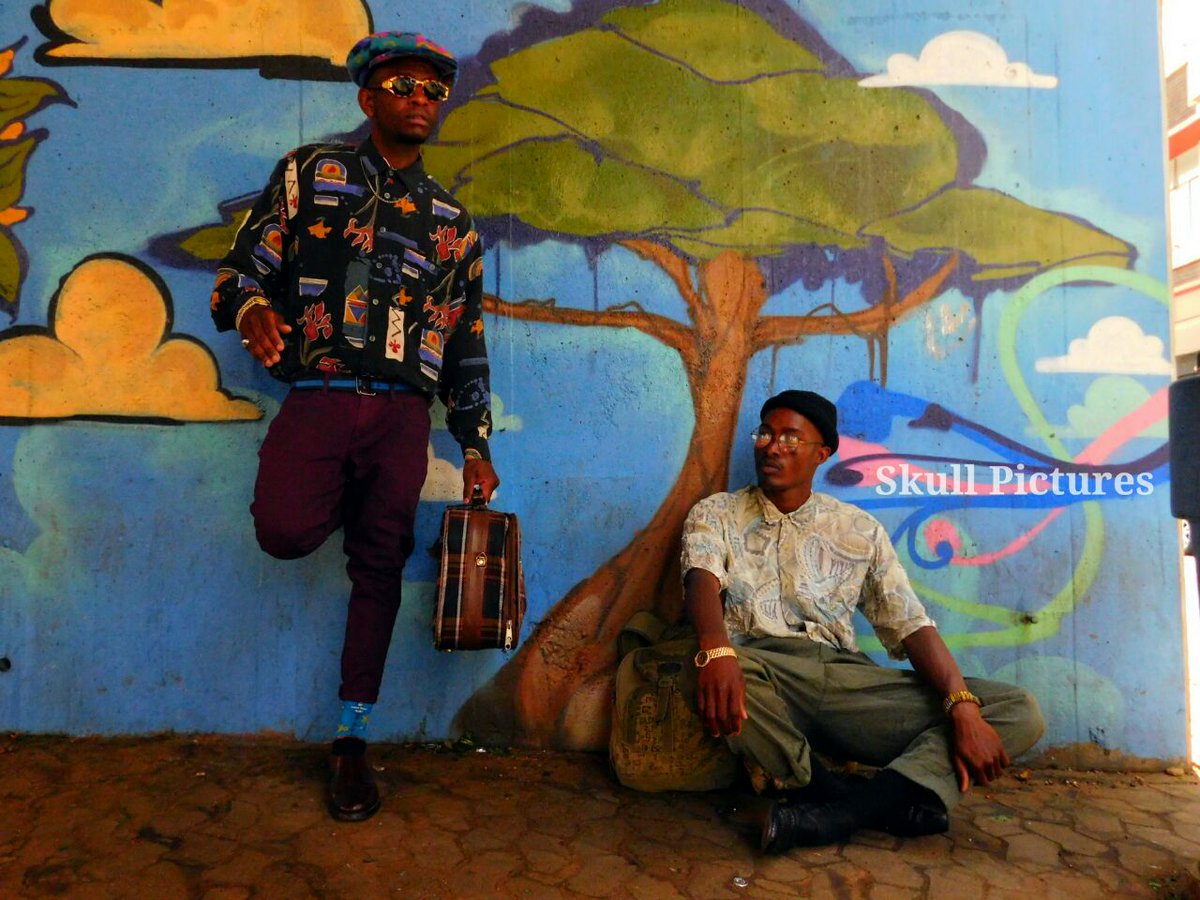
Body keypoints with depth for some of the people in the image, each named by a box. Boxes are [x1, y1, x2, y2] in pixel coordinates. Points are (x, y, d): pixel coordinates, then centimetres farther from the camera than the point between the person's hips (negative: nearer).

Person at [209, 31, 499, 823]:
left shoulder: (453, 222, 16)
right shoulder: (311, 172, 11)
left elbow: (467, 344, 15)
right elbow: (247, 262, 7)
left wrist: (475, 446, 9)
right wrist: (251, 308, -19)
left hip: (402, 412, 2)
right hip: (319, 397, -1)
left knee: (380, 568, 2)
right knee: (285, 532, -24)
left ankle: (353, 743, 17)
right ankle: (343, 501, 16)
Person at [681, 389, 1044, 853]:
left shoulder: (860, 530, 15)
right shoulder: (714, 514, 10)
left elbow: (911, 625, 7)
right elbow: (702, 580, -11)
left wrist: (963, 708, -11)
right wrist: (715, 649, -34)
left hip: (847, 677, 3)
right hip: (760, 672, -2)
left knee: (1018, 710, -13)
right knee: (704, 673, -38)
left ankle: (837, 812, -30)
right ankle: (891, 802, -20)